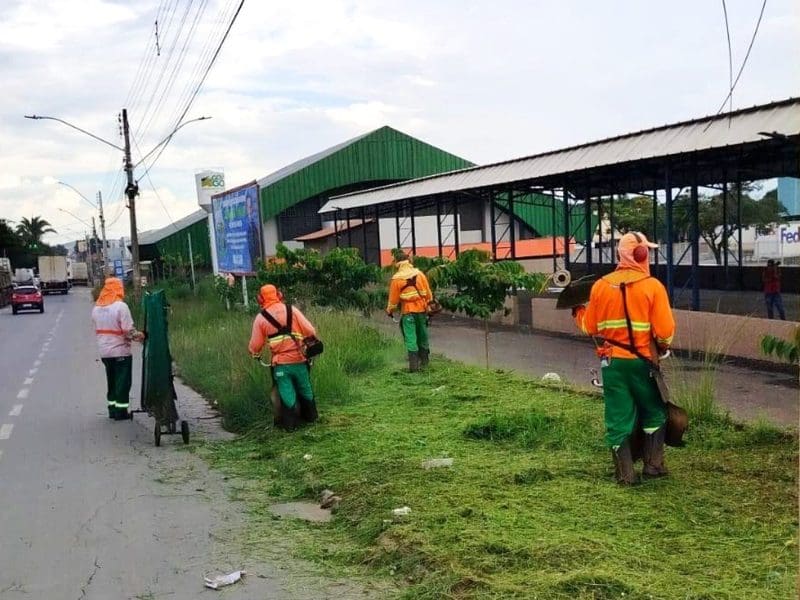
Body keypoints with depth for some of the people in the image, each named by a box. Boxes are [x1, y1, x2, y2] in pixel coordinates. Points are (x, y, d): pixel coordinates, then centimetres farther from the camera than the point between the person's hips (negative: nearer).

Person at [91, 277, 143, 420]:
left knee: (111, 381, 17)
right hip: (121, 351, -6)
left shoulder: (96, 308, 4)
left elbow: (97, 330, 10)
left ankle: (112, 409, 22)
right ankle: (121, 411, 4)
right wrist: (140, 336, -3)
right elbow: (129, 331, -20)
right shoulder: (121, 306, -17)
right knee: (122, 381, 3)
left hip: (104, 352, 6)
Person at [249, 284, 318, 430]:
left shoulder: (261, 318, -1)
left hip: (280, 363, -2)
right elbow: (310, 331, -4)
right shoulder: (292, 310, 0)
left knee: (287, 393, 8)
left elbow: (255, 345, 3)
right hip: (299, 359, 2)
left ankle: (290, 422, 14)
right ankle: (310, 416, 33)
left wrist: (255, 355, 24)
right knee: (305, 389, 19)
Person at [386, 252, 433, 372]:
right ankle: (424, 360, 26)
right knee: (422, 335, 15)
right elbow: (428, 292, 3)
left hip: (408, 311, -3)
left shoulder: (396, 278, -7)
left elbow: (393, 298, -3)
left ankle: (413, 364, -8)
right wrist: (429, 303, 19)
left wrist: (390, 310, 13)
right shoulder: (419, 274, 0)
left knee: (410, 337, -2)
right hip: (421, 308, 3)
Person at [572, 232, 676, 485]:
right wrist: (662, 348, 9)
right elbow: (665, 331, -13)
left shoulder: (601, 285, -2)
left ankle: (625, 473, 12)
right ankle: (653, 464, 20)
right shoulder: (653, 286, -11)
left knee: (618, 417, 8)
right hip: (642, 361, -2)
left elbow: (590, 326, 5)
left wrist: (578, 313, 25)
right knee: (654, 412, 19)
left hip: (612, 361, 2)